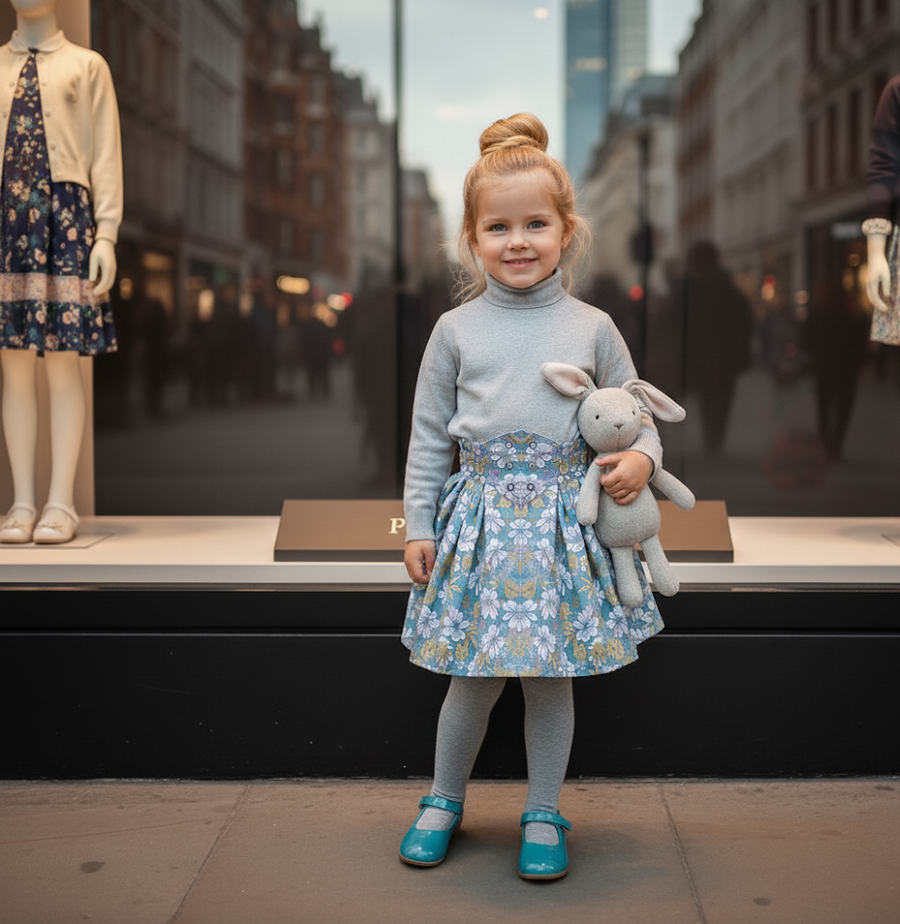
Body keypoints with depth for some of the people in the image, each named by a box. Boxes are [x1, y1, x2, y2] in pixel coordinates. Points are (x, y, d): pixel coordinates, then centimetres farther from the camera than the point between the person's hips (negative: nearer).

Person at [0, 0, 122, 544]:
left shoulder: (87, 66, 9)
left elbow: (107, 154, 3)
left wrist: (107, 236, -6)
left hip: (65, 213, -2)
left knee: (65, 363, -3)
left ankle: (61, 503, 2)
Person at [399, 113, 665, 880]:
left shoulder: (592, 327, 3)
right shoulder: (456, 330, 2)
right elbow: (429, 436, 6)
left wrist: (641, 457, -11)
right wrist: (419, 525, 3)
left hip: (563, 519, 0)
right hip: (479, 518, 0)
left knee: (552, 678, 8)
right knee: (474, 677, 7)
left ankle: (544, 816, 26)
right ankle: (444, 800, 31)